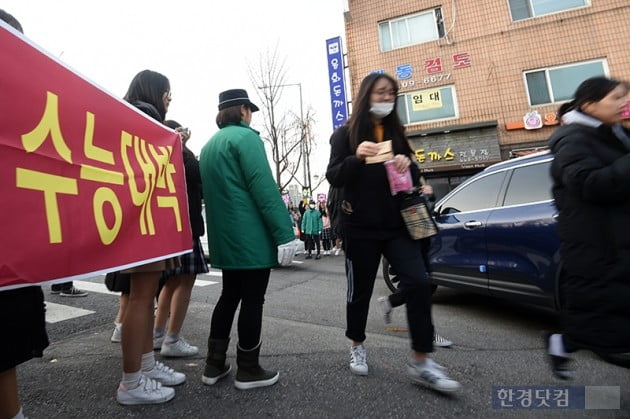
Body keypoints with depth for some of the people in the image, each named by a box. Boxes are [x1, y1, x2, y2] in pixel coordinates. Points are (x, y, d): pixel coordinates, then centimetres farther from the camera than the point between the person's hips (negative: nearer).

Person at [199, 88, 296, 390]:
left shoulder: (209, 145, 18)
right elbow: (264, 188, -19)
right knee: (252, 300, 2)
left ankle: (214, 365, 24)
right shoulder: (245, 137, -9)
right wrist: (284, 233, -20)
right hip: (252, 237, -9)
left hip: (225, 238, 9)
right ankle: (248, 370, 15)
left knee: (230, 296, 17)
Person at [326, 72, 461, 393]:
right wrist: (356, 158, -26)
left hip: (397, 224, 4)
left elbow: (414, 179, 14)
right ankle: (357, 346, 32)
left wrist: (407, 165, -9)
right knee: (360, 290, 8)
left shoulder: (396, 132, 13)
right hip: (361, 228, -3)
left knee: (419, 284, -9)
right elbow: (333, 178, -8)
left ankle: (420, 362, 3)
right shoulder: (346, 134, 1)